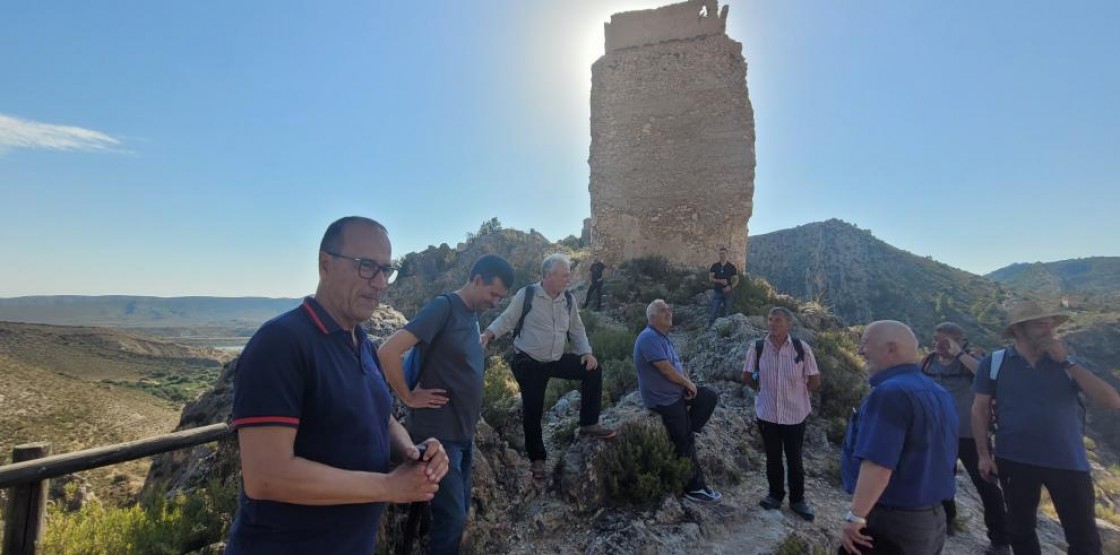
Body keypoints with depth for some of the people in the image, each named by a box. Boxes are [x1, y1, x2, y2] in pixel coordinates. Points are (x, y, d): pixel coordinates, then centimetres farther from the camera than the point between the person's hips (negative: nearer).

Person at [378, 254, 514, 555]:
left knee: (459, 512, 17)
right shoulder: (443, 307, -17)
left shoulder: (473, 315, 8)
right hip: (439, 433, -8)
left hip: (464, 431, 8)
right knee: (452, 516, 0)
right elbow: (387, 351, -24)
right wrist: (409, 397, -16)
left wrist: (472, 413, 10)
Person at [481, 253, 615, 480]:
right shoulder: (526, 295, -14)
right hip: (529, 363, -4)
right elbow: (506, 319, -9)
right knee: (532, 411, 3)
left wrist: (586, 352, -5)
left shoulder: (568, 299, 1)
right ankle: (537, 459, 24)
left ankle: (589, 424, 5)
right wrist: (488, 333, -27)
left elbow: (576, 329, 10)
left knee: (592, 370, -8)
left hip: (557, 360, 5)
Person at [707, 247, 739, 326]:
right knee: (714, 312, -4)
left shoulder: (731, 267, 1)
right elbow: (710, 278, -4)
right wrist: (720, 281, -20)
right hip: (717, 292, -1)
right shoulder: (714, 266, 1)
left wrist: (730, 287, -15)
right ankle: (709, 327, 1)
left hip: (727, 293, 1)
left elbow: (736, 280, 4)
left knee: (726, 313, 7)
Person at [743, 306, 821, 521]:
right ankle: (775, 494, 35)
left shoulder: (802, 348, -12)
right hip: (767, 413, 1)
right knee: (773, 457, 16)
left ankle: (797, 499, 32)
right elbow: (747, 376, 7)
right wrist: (764, 389, 4)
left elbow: (815, 380, -1)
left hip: (795, 413, -1)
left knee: (795, 459, 13)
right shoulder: (757, 348, -9)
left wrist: (797, 393, 4)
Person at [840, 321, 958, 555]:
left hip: (891, 520, -9)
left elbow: (878, 465, -29)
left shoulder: (890, 393, -23)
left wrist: (856, 518, -23)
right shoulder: (938, 393, 8)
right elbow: (940, 457, 16)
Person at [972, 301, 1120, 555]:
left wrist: (1067, 362, -14)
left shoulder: (1066, 362, 3)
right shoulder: (994, 363, -4)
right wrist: (984, 454, -6)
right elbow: (980, 409, -2)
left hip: (1068, 462, 2)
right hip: (1014, 460, -1)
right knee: (1020, 530, 16)